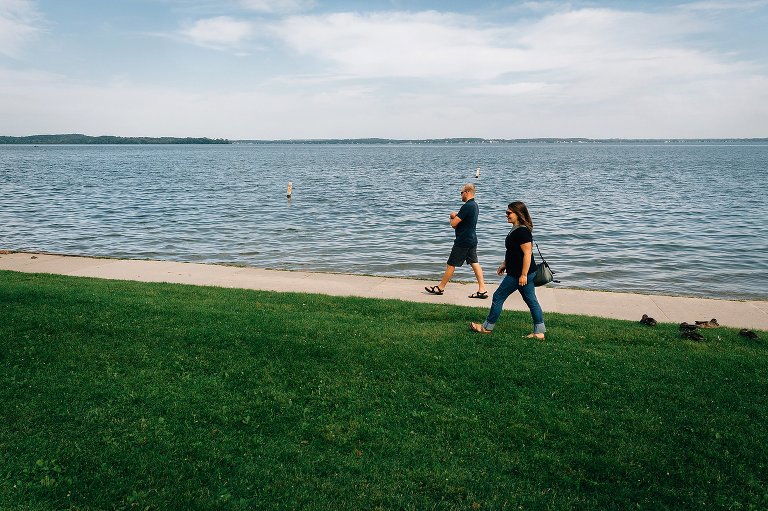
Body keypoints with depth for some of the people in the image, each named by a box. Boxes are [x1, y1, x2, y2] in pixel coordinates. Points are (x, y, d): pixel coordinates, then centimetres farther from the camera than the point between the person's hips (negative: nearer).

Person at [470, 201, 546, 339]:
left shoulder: (522, 232, -21)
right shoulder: (516, 229, 12)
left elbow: (527, 253, -24)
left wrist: (523, 275, -23)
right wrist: (504, 264, 22)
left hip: (518, 274, -11)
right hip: (520, 272, 11)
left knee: (498, 297, 1)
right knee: (531, 301, 10)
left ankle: (487, 327, 14)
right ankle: (539, 331, 14)